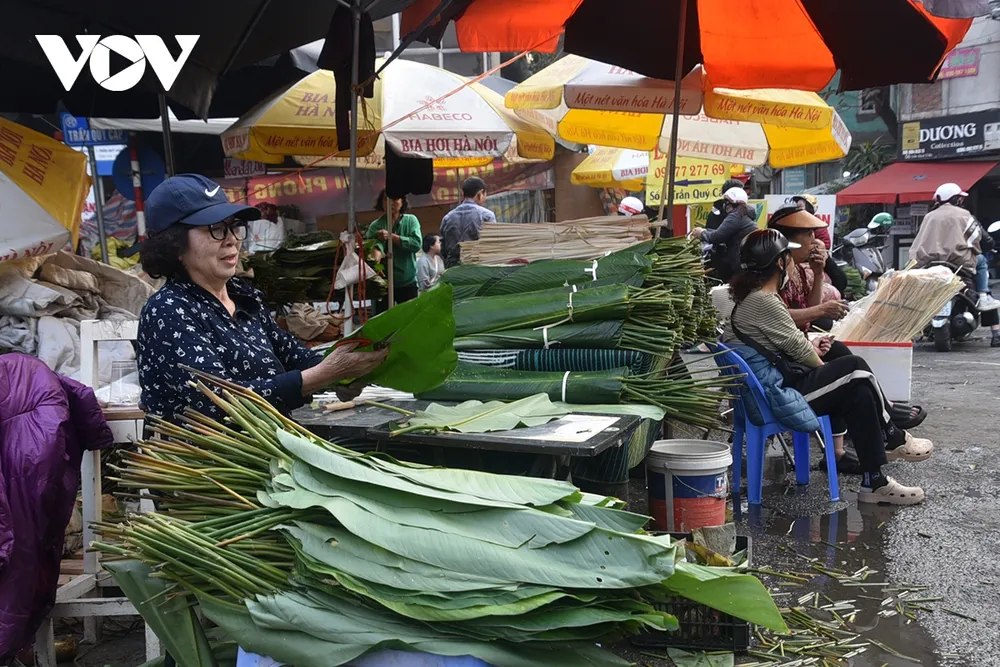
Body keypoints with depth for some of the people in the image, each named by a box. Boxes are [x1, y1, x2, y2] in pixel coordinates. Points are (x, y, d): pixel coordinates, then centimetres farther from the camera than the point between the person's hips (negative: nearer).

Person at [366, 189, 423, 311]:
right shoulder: (375, 226, -3)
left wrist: (391, 236, -19)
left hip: (408, 283, 1)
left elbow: (417, 243, -14)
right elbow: (376, 245, -21)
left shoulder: (411, 220, 1)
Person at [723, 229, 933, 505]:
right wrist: (824, 367, 5)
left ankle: (874, 482, 10)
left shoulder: (750, 298, 14)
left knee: (856, 392, 6)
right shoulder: (764, 302, -18)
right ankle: (894, 439, 12)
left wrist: (809, 348, 10)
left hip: (770, 384, 10)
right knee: (855, 370, -6)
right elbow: (796, 345, -12)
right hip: (776, 393, -10)